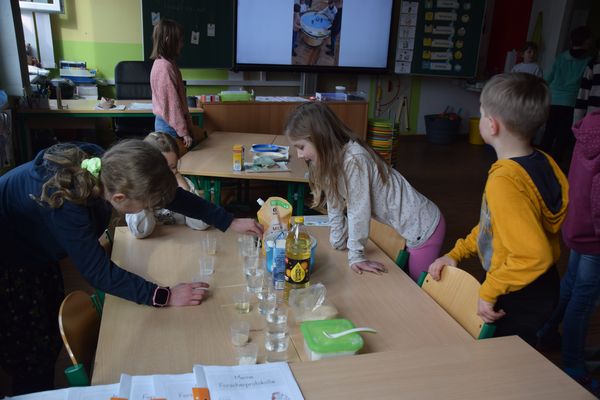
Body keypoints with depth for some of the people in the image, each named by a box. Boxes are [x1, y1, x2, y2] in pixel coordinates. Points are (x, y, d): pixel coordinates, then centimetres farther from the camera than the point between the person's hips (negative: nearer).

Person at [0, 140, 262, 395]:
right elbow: (99, 272, -33)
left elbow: (169, 194, -11)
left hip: (37, 253, 7)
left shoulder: (106, 169, -21)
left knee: (52, 342, 17)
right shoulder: (62, 200, -41)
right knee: (33, 360, 3)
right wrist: (164, 296, -30)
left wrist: (228, 222, -8)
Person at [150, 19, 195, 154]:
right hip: (170, 125, -10)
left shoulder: (162, 63, 11)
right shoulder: (165, 67, -18)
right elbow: (172, 103, -20)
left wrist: (187, 126, 17)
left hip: (165, 122, 10)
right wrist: (183, 132, -17)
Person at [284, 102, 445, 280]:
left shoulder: (354, 159, -28)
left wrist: (355, 255, -15)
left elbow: (358, 210, -23)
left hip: (423, 228, -8)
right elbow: (335, 203, 4)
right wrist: (338, 242, 8)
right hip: (409, 226, 8)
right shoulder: (331, 159, -3)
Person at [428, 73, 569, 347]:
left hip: (518, 300, -8)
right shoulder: (541, 162, -4)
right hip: (540, 287, 8)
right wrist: (456, 253, 5)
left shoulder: (504, 182, -33)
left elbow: (534, 256, -37)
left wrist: (488, 291, -24)